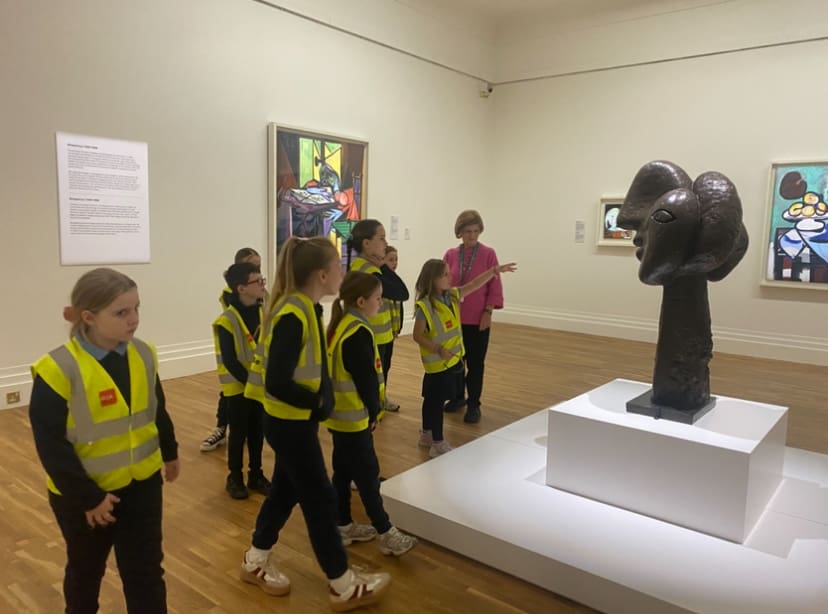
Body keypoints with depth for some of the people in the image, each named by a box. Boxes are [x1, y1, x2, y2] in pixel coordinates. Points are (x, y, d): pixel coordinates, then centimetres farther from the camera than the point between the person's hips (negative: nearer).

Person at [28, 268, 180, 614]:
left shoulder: (143, 355, -7)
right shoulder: (58, 369, -24)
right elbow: (51, 445, -20)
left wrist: (170, 452, 17)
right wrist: (88, 497, -18)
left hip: (142, 483, 3)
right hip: (83, 494, -3)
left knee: (146, 571, 10)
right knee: (85, 571, 22)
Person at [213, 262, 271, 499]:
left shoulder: (264, 313, 2)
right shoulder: (226, 321, -16)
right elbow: (229, 361, -17)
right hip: (238, 386, -5)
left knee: (258, 431, 13)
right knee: (239, 433, 6)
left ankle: (256, 474, 27)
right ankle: (234, 478, 23)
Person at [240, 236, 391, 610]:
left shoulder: (304, 308, 3)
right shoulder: (293, 316, -26)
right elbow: (278, 384, -29)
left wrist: (322, 396, 0)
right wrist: (319, 402, -17)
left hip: (294, 419, 9)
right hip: (290, 422, -9)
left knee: (286, 489, 22)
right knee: (320, 498, 4)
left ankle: (256, 561, 42)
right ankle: (343, 585, 21)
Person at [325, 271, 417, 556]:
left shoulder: (340, 326, 7)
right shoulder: (359, 333, -22)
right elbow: (366, 379, -20)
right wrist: (374, 411, -6)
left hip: (339, 413, 9)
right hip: (354, 416, -9)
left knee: (343, 471, 17)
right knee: (367, 474, 0)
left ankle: (343, 526, 29)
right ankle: (386, 534, 11)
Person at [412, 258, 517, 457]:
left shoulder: (452, 295, 1)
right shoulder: (424, 306, -22)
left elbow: (475, 284, 8)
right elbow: (418, 336, -20)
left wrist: (496, 270, 3)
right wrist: (439, 349, -28)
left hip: (453, 359, 8)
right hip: (437, 362, -8)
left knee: (432, 398, 20)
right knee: (436, 401, 2)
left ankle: (426, 435, 35)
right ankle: (438, 444, 12)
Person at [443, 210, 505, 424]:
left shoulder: (488, 254, -5)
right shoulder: (450, 255, 2)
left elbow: (494, 286, -4)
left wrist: (488, 312, -9)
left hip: (477, 318, -3)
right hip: (453, 316, 3)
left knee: (475, 363, 5)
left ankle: (473, 404, 16)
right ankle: (457, 396, 30)